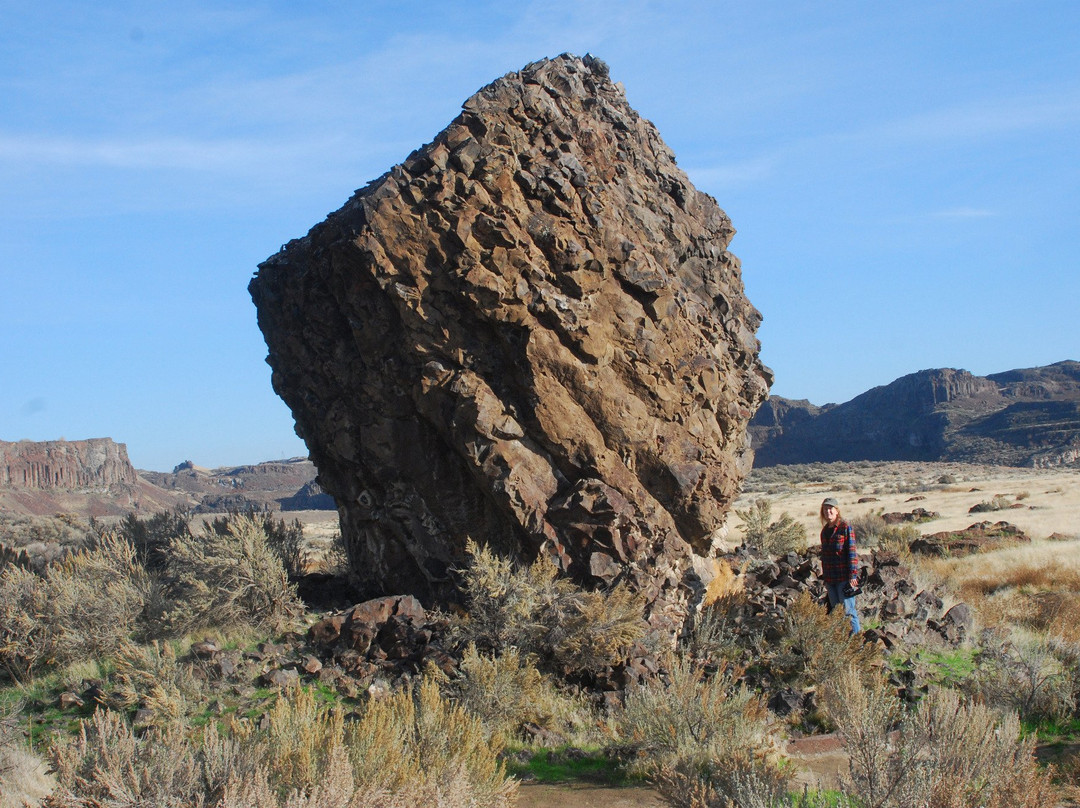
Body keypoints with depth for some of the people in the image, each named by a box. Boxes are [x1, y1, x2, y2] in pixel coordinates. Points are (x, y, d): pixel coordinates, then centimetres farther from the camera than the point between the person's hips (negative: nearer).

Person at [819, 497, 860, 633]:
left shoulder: (846, 528, -6)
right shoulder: (824, 531, 14)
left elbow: (852, 552, -10)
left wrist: (853, 575, -15)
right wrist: (824, 576, 20)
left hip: (844, 578, -7)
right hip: (830, 579, 7)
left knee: (848, 610, -6)